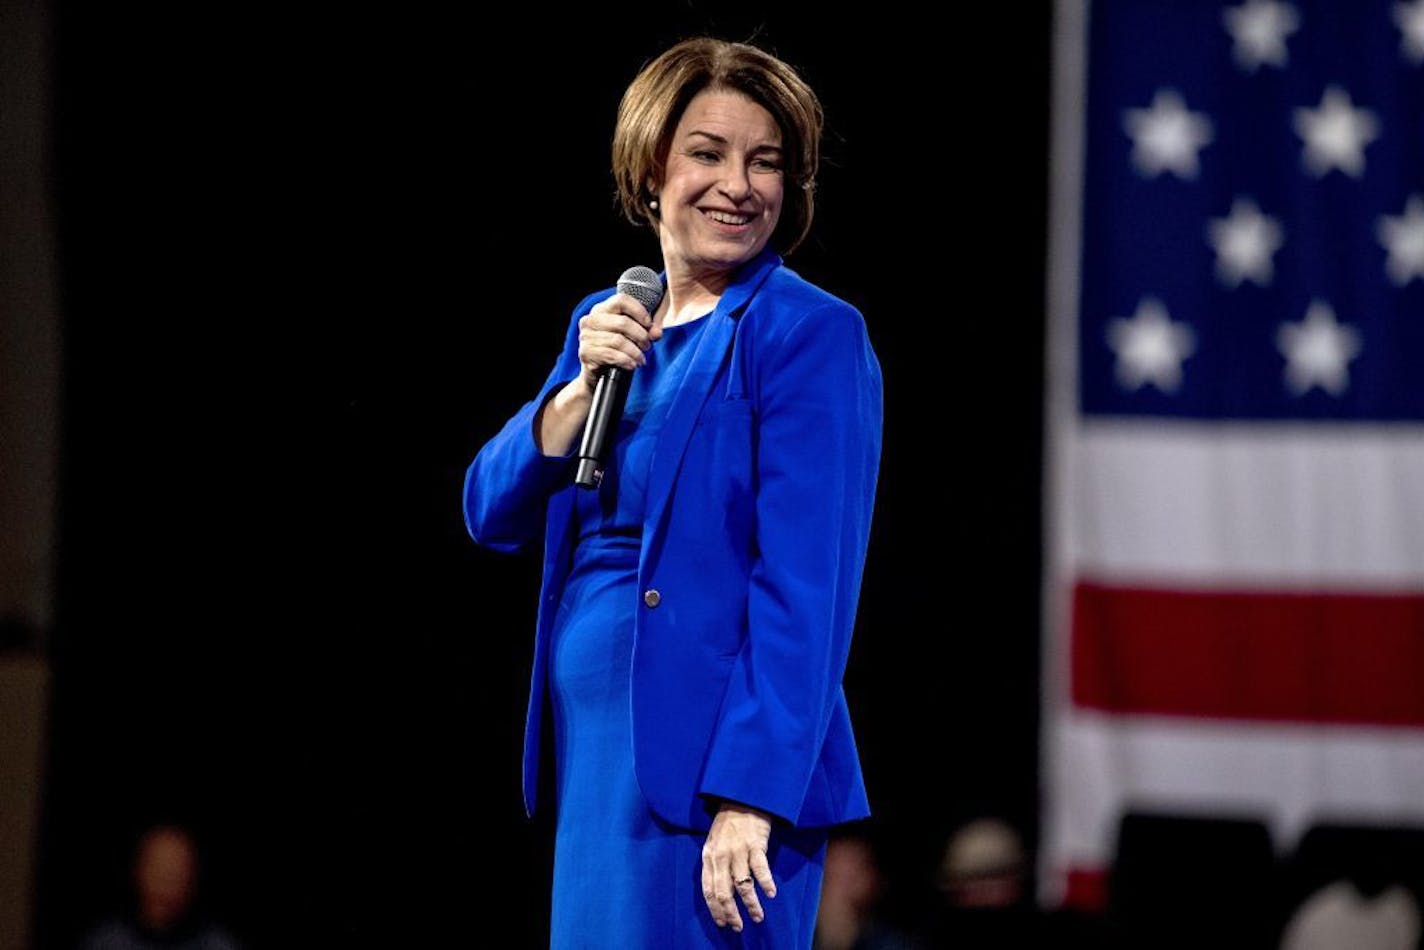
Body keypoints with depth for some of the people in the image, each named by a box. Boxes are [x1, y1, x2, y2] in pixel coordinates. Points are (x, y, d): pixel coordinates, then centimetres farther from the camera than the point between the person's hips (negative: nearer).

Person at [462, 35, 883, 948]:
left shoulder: (809, 333, -8)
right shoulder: (609, 324, 14)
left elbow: (806, 582, -15)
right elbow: (493, 515, 10)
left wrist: (751, 797, -22)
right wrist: (584, 386, -7)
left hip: (711, 769, -7)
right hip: (594, 755, 7)